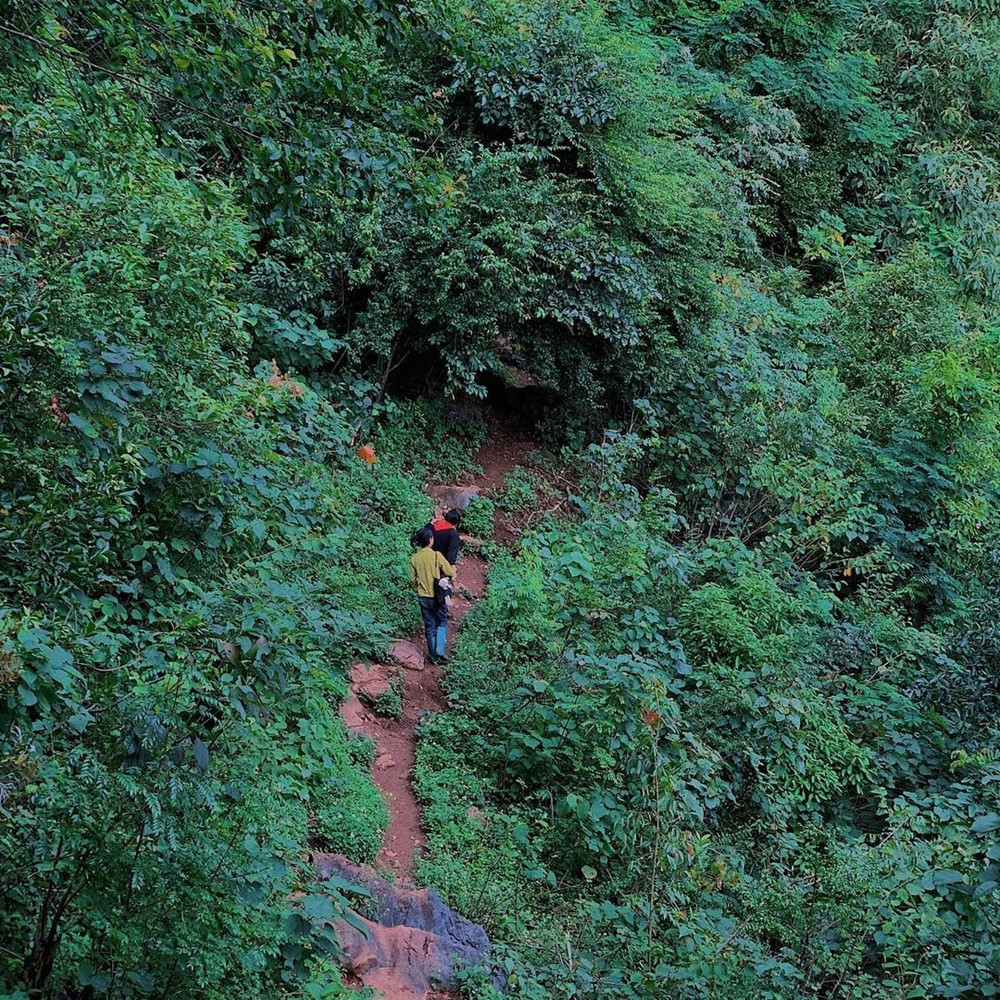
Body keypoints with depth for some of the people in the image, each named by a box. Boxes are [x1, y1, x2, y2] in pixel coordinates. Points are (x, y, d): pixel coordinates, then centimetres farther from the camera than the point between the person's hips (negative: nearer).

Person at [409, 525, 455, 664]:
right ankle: (440, 651, -4)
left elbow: (413, 580, 4)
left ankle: (433, 655, 18)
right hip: (437, 596, -3)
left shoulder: (414, 558, -3)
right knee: (442, 623, 13)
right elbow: (451, 573, -11)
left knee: (429, 626, 14)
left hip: (423, 597, 3)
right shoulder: (436, 555, -15)